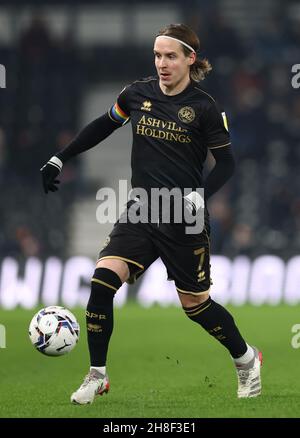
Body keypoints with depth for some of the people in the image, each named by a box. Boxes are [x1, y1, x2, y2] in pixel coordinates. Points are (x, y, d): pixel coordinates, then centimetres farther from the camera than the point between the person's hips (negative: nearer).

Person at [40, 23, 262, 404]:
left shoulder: (204, 107, -8)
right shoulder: (137, 94, 2)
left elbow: (226, 162, -2)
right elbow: (102, 126, 18)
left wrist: (200, 195, -19)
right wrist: (60, 158, 17)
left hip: (183, 218, -3)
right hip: (140, 212, 3)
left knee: (196, 305, 4)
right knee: (102, 282, -16)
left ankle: (246, 359, 32)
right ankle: (97, 377, -2)